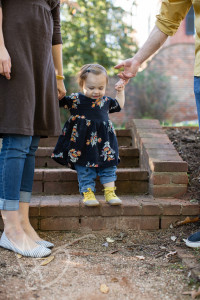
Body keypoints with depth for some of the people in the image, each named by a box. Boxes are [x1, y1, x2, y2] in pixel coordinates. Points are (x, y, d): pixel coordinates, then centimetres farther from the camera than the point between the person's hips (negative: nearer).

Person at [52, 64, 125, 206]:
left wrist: (120, 91, 18)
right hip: (83, 143, -3)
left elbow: (119, 106, 26)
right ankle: (88, 192, 11)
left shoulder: (106, 101, 8)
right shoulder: (75, 99, -5)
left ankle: (110, 192, 15)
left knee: (108, 167, 6)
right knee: (84, 170, 2)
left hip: (104, 142, 3)